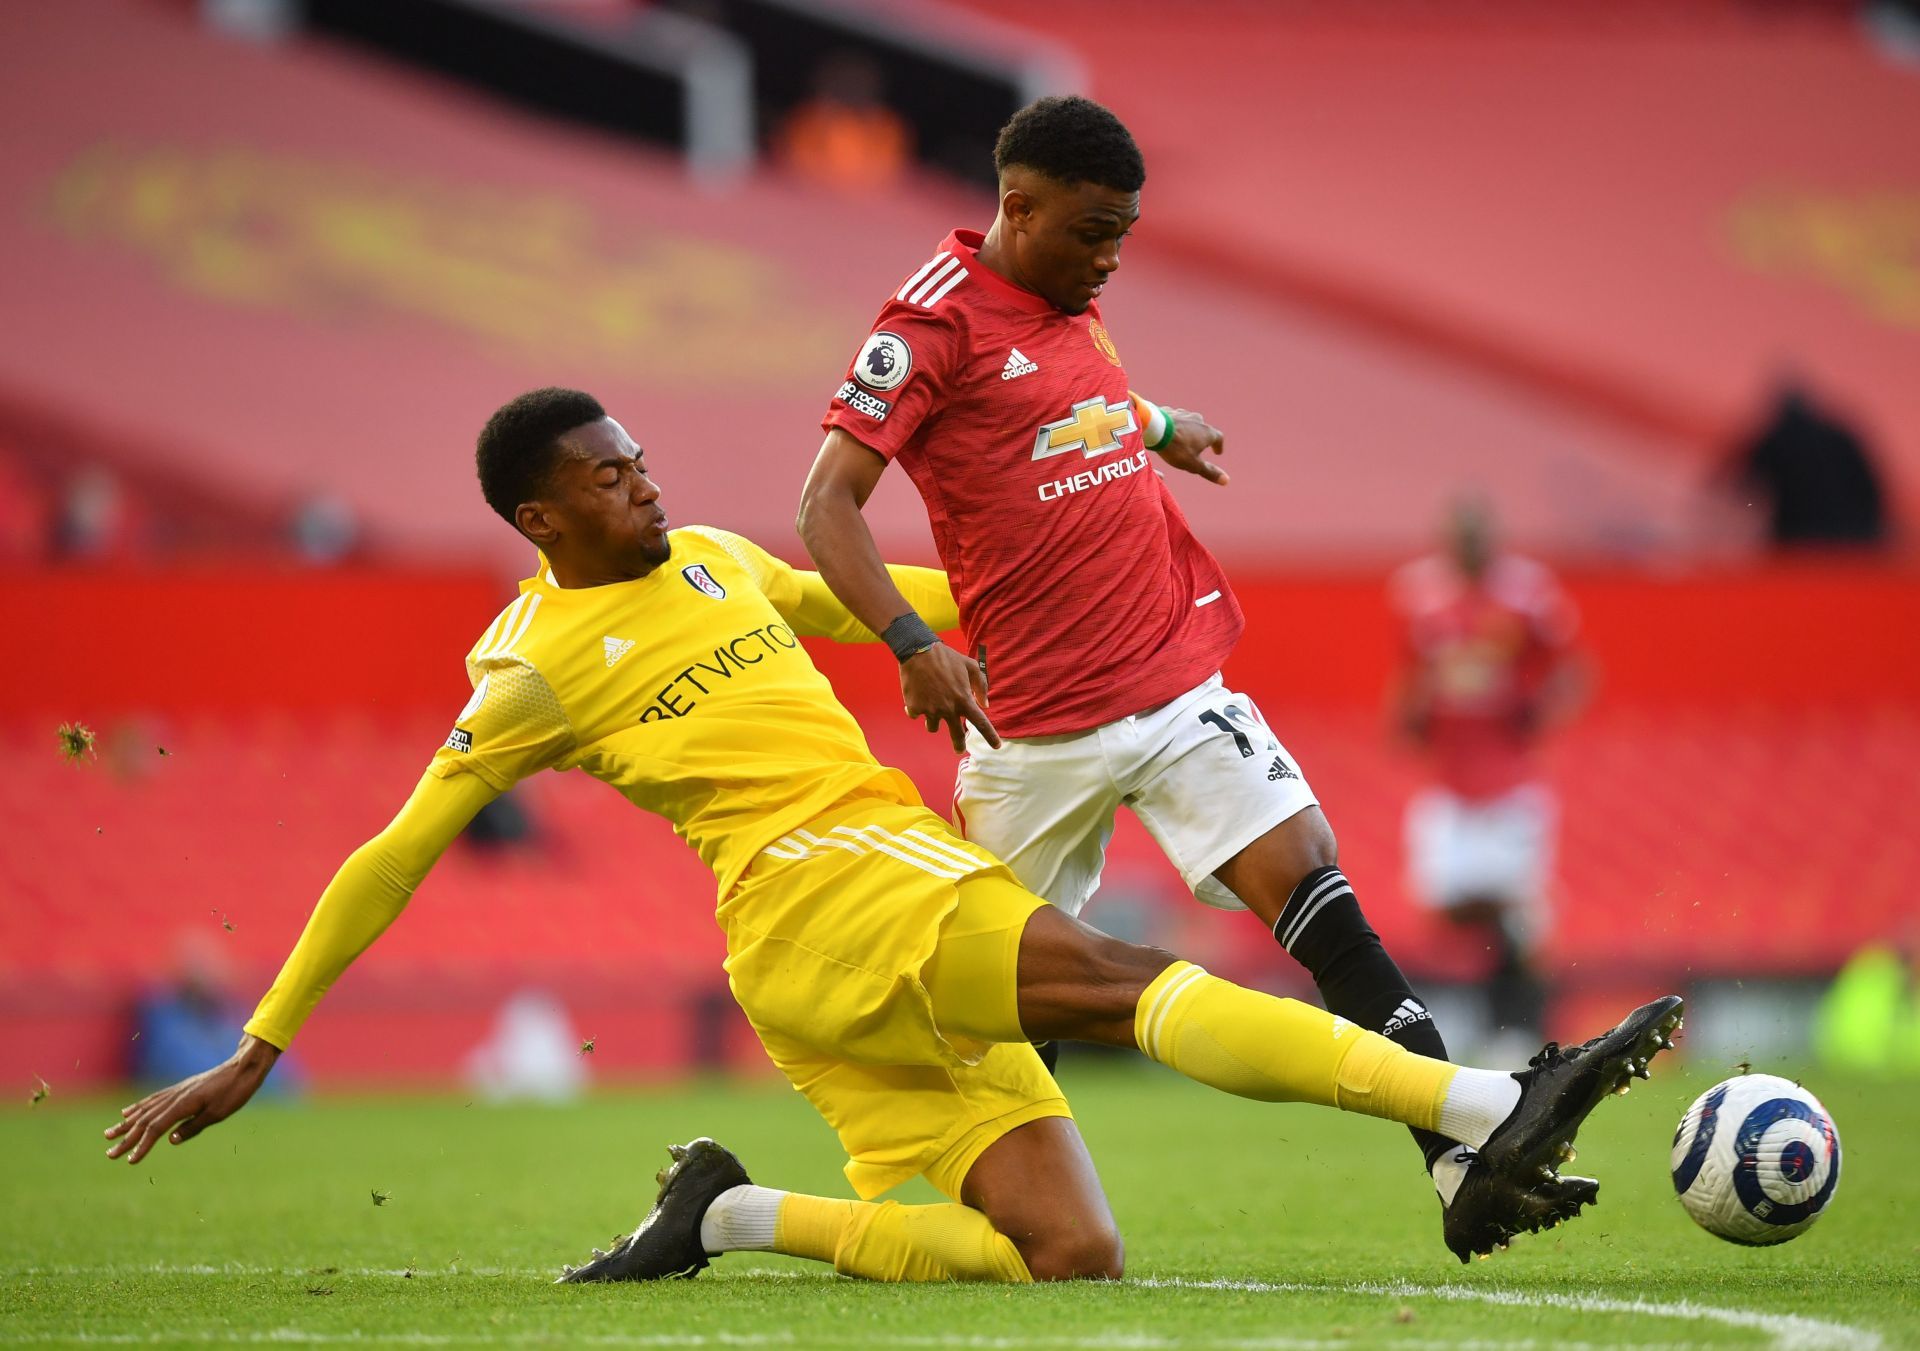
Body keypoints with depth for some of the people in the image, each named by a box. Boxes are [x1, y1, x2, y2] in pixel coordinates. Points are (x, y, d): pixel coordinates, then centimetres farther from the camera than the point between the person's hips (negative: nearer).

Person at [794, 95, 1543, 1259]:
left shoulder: (1074, 305, 13)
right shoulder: (935, 323, -9)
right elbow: (828, 506, -14)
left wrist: (1160, 427, 47)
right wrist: (912, 644, -24)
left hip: (1176, 680, 6)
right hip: (1033, 722, -6)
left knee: (1312, 885, -10)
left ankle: (1466, 1163, -19)